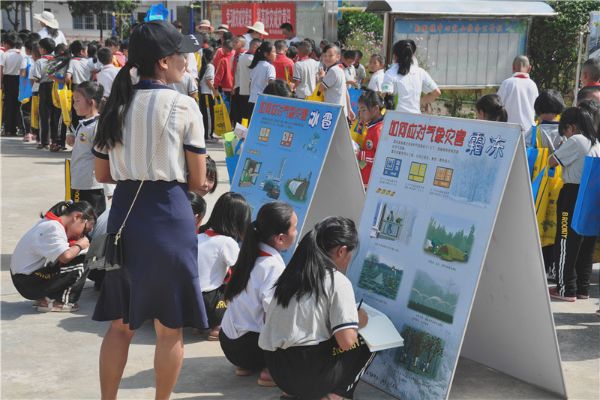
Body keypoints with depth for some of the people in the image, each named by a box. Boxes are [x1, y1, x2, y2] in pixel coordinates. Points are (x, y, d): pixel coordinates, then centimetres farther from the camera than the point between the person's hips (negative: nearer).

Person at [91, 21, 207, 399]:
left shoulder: (117, 105, 6)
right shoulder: (183, 106, -8)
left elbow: (103, 174, 11)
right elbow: (197, 181, -6)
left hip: (124, 213, 5)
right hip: (169, 216, -5)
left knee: (120, 323, 16)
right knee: (170, 327, 8)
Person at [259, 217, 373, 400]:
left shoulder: (293, 273, 12)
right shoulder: (338, 282, -8)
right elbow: (347, 342, -15)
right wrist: (357, 321, 6)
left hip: (276, 368, 7)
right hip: (307, 375, -7)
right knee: (366, 342, 15)